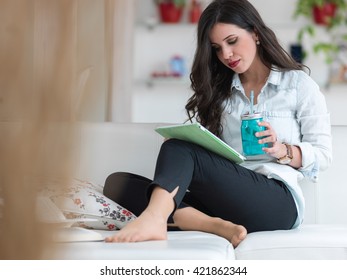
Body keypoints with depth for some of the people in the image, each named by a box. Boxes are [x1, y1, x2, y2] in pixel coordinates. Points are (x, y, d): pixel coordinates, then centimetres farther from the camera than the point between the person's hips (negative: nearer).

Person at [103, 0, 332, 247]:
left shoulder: (298, 84, 13)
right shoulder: (219, 91, 25)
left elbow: (323, 154, 8)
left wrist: (282, 150, -10)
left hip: (278, 197, -5)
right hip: (223, 199, 5)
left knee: (180, 150, -27)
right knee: (118, 183, -17)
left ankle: (153, 219, -54)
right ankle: (217, 226, -36)